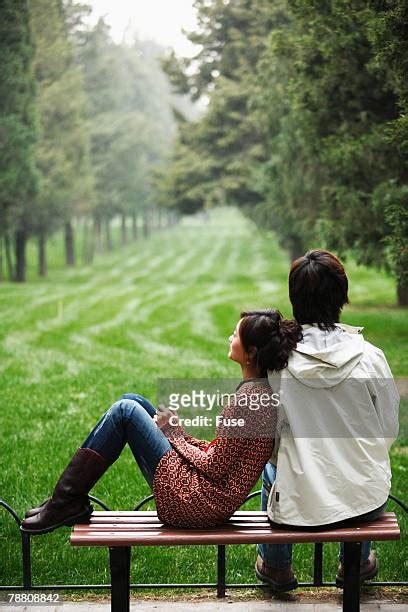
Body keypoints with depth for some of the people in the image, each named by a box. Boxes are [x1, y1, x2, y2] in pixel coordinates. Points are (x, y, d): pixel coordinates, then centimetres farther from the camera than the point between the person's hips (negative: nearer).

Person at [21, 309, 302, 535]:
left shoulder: (250, 397, -20)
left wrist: (176, 436, -5)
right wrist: (182, 436, 5)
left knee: (125, 411, -7)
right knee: (131, 401, 11)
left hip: (197, 502, -10)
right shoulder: (261, 387, 9)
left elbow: (214, 467, -19)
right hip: (211, 500, 10)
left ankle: (66, 503, 1)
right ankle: (69, 500, 11)